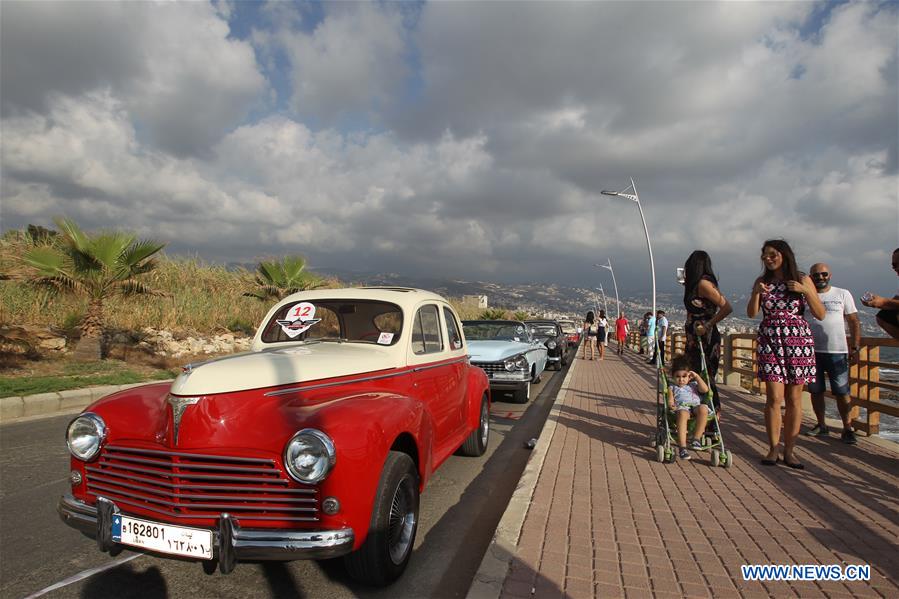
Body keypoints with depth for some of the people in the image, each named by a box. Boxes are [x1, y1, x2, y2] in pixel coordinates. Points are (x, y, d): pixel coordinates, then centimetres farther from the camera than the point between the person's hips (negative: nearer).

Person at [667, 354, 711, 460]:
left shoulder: (693, 384, 31)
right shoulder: (672, 387, 24)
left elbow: (705, 389, 12)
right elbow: (670, 400, 9)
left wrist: (697, 377, 12)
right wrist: (671, 405, -15)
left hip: (696, 406, 3)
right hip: (682, 407, -2)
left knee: (703, 409, -37)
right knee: (682, 414, -41)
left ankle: (696, 438, -27)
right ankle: (682, 447, -45)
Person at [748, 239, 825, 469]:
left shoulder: (802, 280, 3)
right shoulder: (762, 281, 8)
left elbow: (820, 315, -1)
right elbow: (751, 314, 1)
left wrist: (806, 291, -14)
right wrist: (756, 292, -15)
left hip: (798, 340, 0)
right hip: (769, 340, 1)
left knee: (794, 398, 2)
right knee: (774, 397, -6)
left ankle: (789, 451, 12)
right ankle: (773, 449, 4)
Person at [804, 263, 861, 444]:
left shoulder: (842, 294, 6)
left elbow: (854, 322, 7)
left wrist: (855, 348, -1)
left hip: (837, 351, -1)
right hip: (811, 351, 1)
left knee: (842, 392, -1)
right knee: (816, 391, 8)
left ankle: (848, 429, 8)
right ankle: (821, 426, 20)